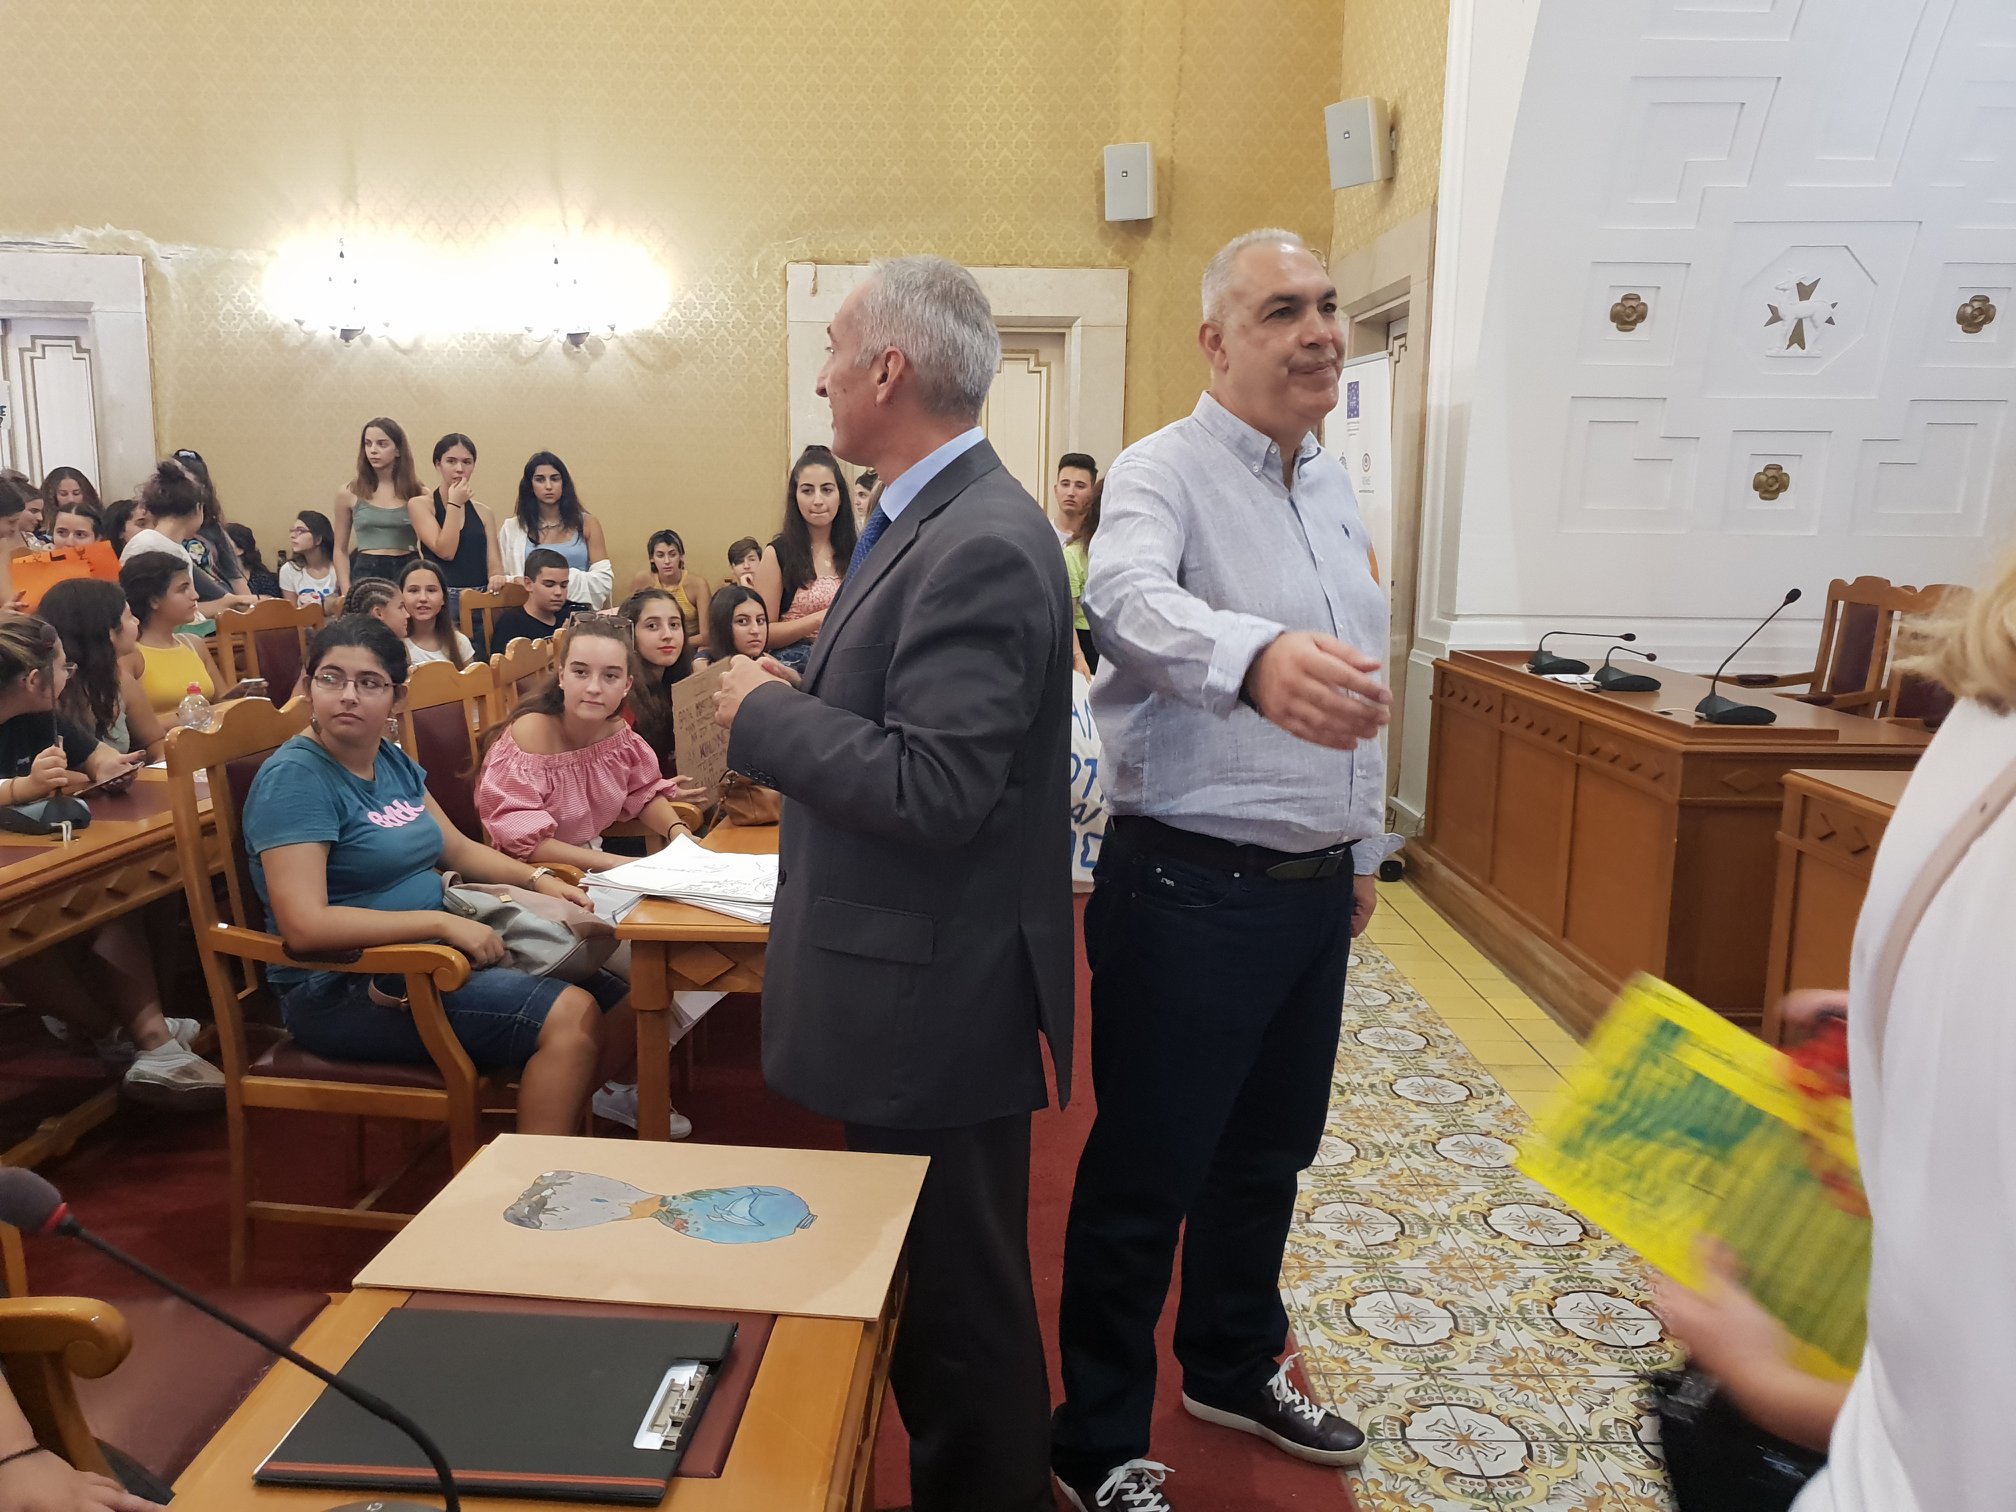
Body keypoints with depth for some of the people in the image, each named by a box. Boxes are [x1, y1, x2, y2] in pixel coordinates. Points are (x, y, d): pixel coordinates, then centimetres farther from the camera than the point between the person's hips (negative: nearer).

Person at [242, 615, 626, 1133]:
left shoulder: (392, 760, 10)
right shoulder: (295, 778, -15)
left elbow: (457, 847, 22)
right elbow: (304, 927, -25)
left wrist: (537, 877, 5)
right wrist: (442, 921, -24)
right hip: (339, 992, -8)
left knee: (619, 1008, -2)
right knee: (568, 1017, -23)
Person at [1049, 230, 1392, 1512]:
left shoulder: (1336, 486, 13)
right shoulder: (1164, 472, -13)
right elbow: (1131, 602, -36)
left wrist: (1362, 849, 21)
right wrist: (1254, 658, -56)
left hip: (1313, 889, 8)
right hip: (1190, 889, -8)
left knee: (1268, 1155, 22)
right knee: (1146, 1177, 6)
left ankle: (1235, 1369, 45)